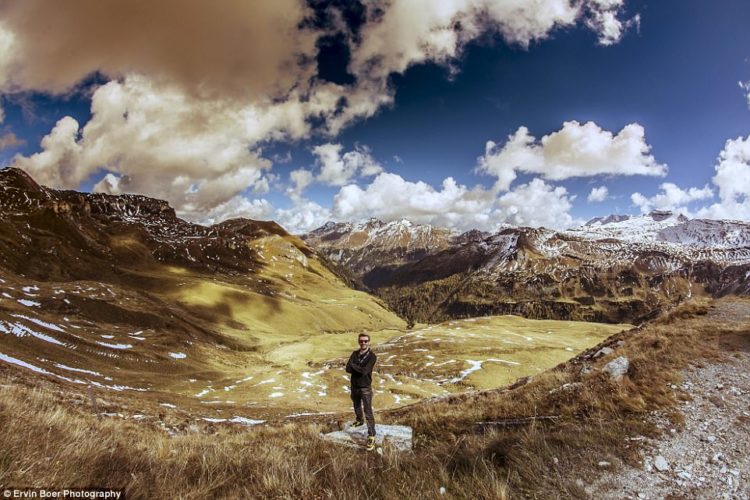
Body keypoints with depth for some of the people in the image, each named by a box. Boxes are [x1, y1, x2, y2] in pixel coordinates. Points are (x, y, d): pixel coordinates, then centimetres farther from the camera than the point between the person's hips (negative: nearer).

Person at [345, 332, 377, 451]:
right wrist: (360, 369, -21)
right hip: (354, 386, 6)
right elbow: (348, 369, -11)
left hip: (365, 388, -6)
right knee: (357, 406, 27)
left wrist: (353, 365, -13)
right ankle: (359, 420, 53)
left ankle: (371, 436, -5)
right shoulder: (355, 353, 0)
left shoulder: (372, 356, -15)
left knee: (368, 412, -7)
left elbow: (364, 371, -26)